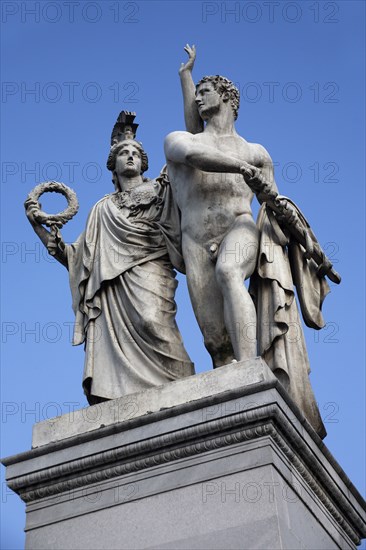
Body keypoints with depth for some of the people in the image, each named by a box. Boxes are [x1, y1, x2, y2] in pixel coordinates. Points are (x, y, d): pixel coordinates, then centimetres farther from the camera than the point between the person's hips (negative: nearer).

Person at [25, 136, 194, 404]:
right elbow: (72, 257, 27)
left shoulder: (159, 190, 23)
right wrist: (38, 225, 21)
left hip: (148, 266, -3)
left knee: (151, 320, -32)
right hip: (110, 281, 3)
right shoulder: (103, 209, 30)